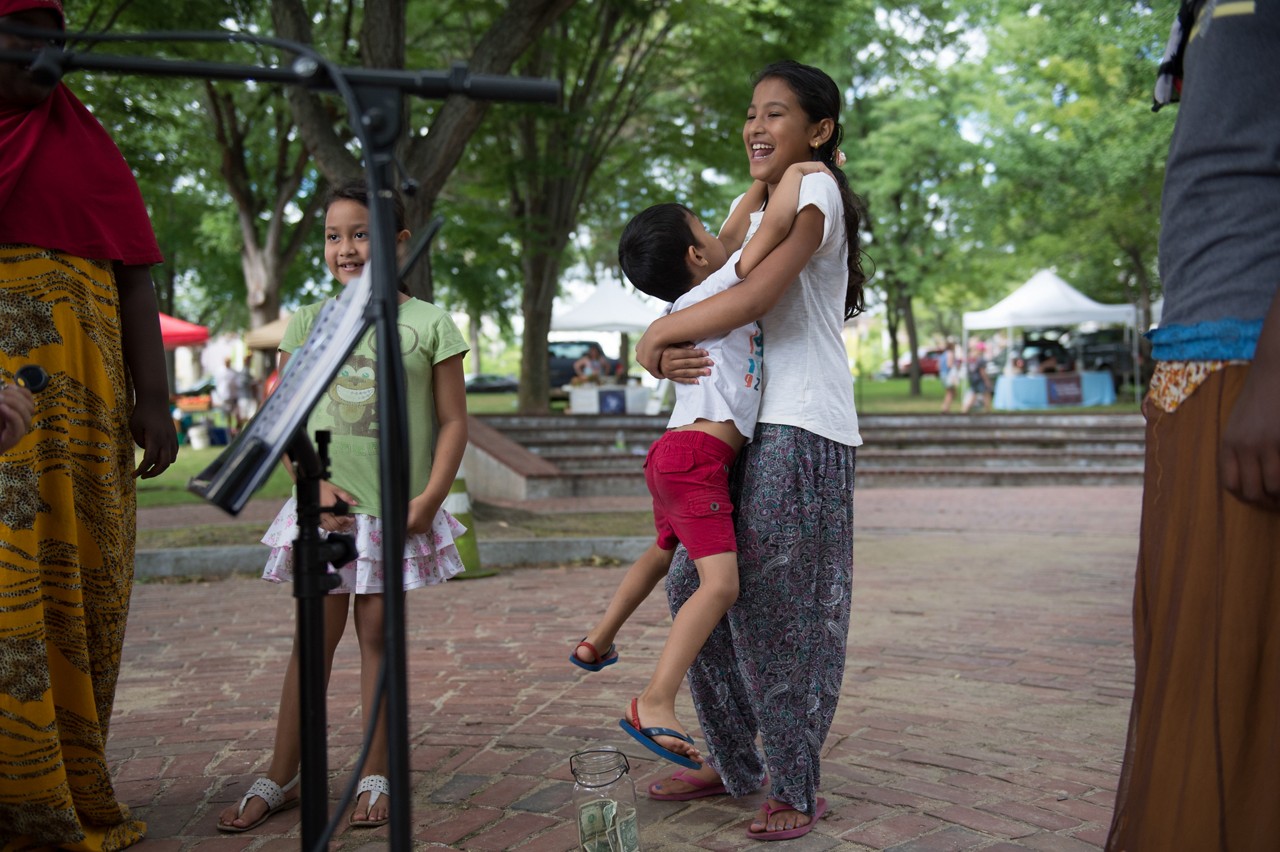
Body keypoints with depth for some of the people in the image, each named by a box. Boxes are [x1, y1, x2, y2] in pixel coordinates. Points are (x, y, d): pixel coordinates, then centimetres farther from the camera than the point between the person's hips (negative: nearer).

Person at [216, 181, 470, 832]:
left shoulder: (429, 324, -1)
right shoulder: (310, 323, 5)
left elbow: (453, 420, 0)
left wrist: (429, 496, -10)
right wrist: (315, 484, -8)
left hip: (397, 510, -1)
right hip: (328, 507, 2)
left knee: (377, 632, 5)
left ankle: (374, 777, 16)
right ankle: (279, 779, 14)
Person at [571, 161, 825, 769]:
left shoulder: (688, 301, 16)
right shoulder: (716, 289, -8)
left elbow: (734, 233, 31)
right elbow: (776, 227, -17)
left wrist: (764, 180, 33)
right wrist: (796, 173, -1)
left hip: (675, 454, 10)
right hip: (695, 456, -10)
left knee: (664, 551, 32)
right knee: (721, 583, -18)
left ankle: (597, 643, 47)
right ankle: (655, 703, -25)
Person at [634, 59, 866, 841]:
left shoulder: (815, 191, -6)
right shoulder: (755, 208, 22)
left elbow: (756, 296, -19)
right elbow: (718, 298, 14)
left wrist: (658, 333, -8)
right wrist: (669, 354, -7)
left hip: (803, 430, -9)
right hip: (748, 425, 9)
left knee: (781, 607, -6)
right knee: (696, 584, 8)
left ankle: (796, 789, 6)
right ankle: (733, 762, 21)